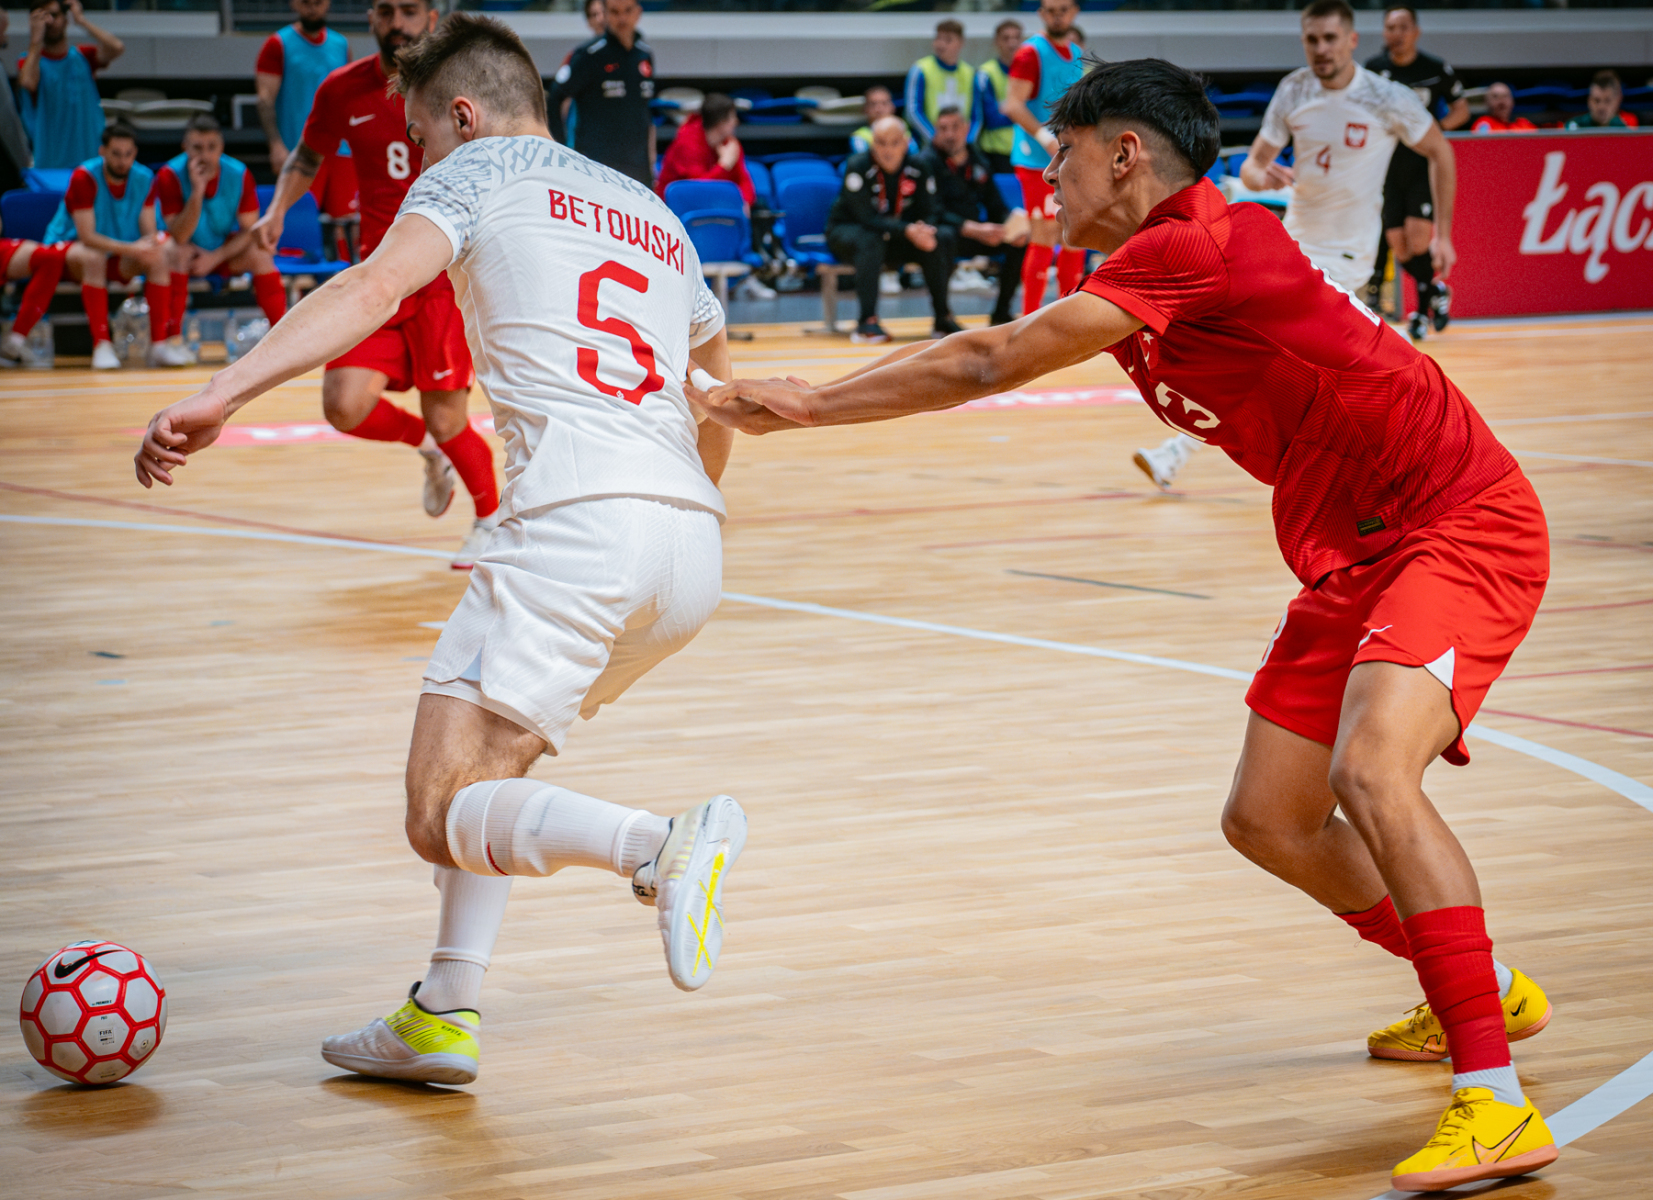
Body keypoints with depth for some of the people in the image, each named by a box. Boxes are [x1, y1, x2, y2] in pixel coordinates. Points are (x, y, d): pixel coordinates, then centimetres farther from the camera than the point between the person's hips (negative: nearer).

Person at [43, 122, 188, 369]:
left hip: (120, 257, 4)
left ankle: (159, 344, -23)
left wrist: (150, 243, -31)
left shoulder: (144, 179, -5)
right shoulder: (84, 178, -20)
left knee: (161, 256, -22)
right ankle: (101, 345, -38)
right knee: (92, 257, -38)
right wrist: (130, 249, -38)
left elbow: (150, 233, -5)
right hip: (69, 249, -4)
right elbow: (87, 236, -26)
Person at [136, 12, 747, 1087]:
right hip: (693, 543, 8)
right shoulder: (651, 210, 30)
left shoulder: (477, 171, 11)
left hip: (578, 517, -8)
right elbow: (720, 402, 37)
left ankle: (663, 845, -32)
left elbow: (373, 289, -9)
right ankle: (441, 1020, 19)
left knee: (445, 817, -9)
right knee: (486, 755, 25)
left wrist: (219, 396, -21)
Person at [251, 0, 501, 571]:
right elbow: (308, 155, 20)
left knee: (446, 422, -4)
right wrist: (278, 208, 2)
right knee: (345, 406, -13)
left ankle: (492, 518, 27)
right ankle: (428, 448, 20)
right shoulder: (342, 91, 2)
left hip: (447, 274, -3)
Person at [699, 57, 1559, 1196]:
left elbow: (990, 363, -18)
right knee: (1268, 820, 11)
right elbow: (985, 360, 18)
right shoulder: (1145, 275, 10)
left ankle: (1496, 1102, -28)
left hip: (1463, 526, -10)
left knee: (1370, 772, -29)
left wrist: (810, 403, -10)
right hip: (1354, 553, 10)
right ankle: (1483, 992, 32)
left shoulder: (1197, 242, -20)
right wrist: (808, 397, 12)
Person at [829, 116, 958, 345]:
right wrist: (907, 231, -40)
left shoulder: (917, 168, -8)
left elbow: (928, 213, -6)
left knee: (934, 243, -20)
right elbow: (866, 217, -28)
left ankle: (943, 318, -10)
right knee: (870, 241, -37)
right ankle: (867, 322, -40)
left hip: (896, 236, 4)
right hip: (846, 231, -4)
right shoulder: (858, 167, -22)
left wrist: (926, 231, -32)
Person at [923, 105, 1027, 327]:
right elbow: (934, 212, -20)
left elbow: (997, 207, 12)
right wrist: (975, 230, -31)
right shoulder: (928, 161, -10)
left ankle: (1001, 314, -1)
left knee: (1022, 240, -9)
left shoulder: (978, 161, 10)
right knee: (944, 236, -40)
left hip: (975, 233, 7)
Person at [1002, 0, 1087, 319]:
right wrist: (1046, 137, -29)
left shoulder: (1076, 56, 15)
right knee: (1045, 236, -10)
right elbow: (1013, 105, -18)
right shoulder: (1032, 53, -9)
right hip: (1038, 161, -8)